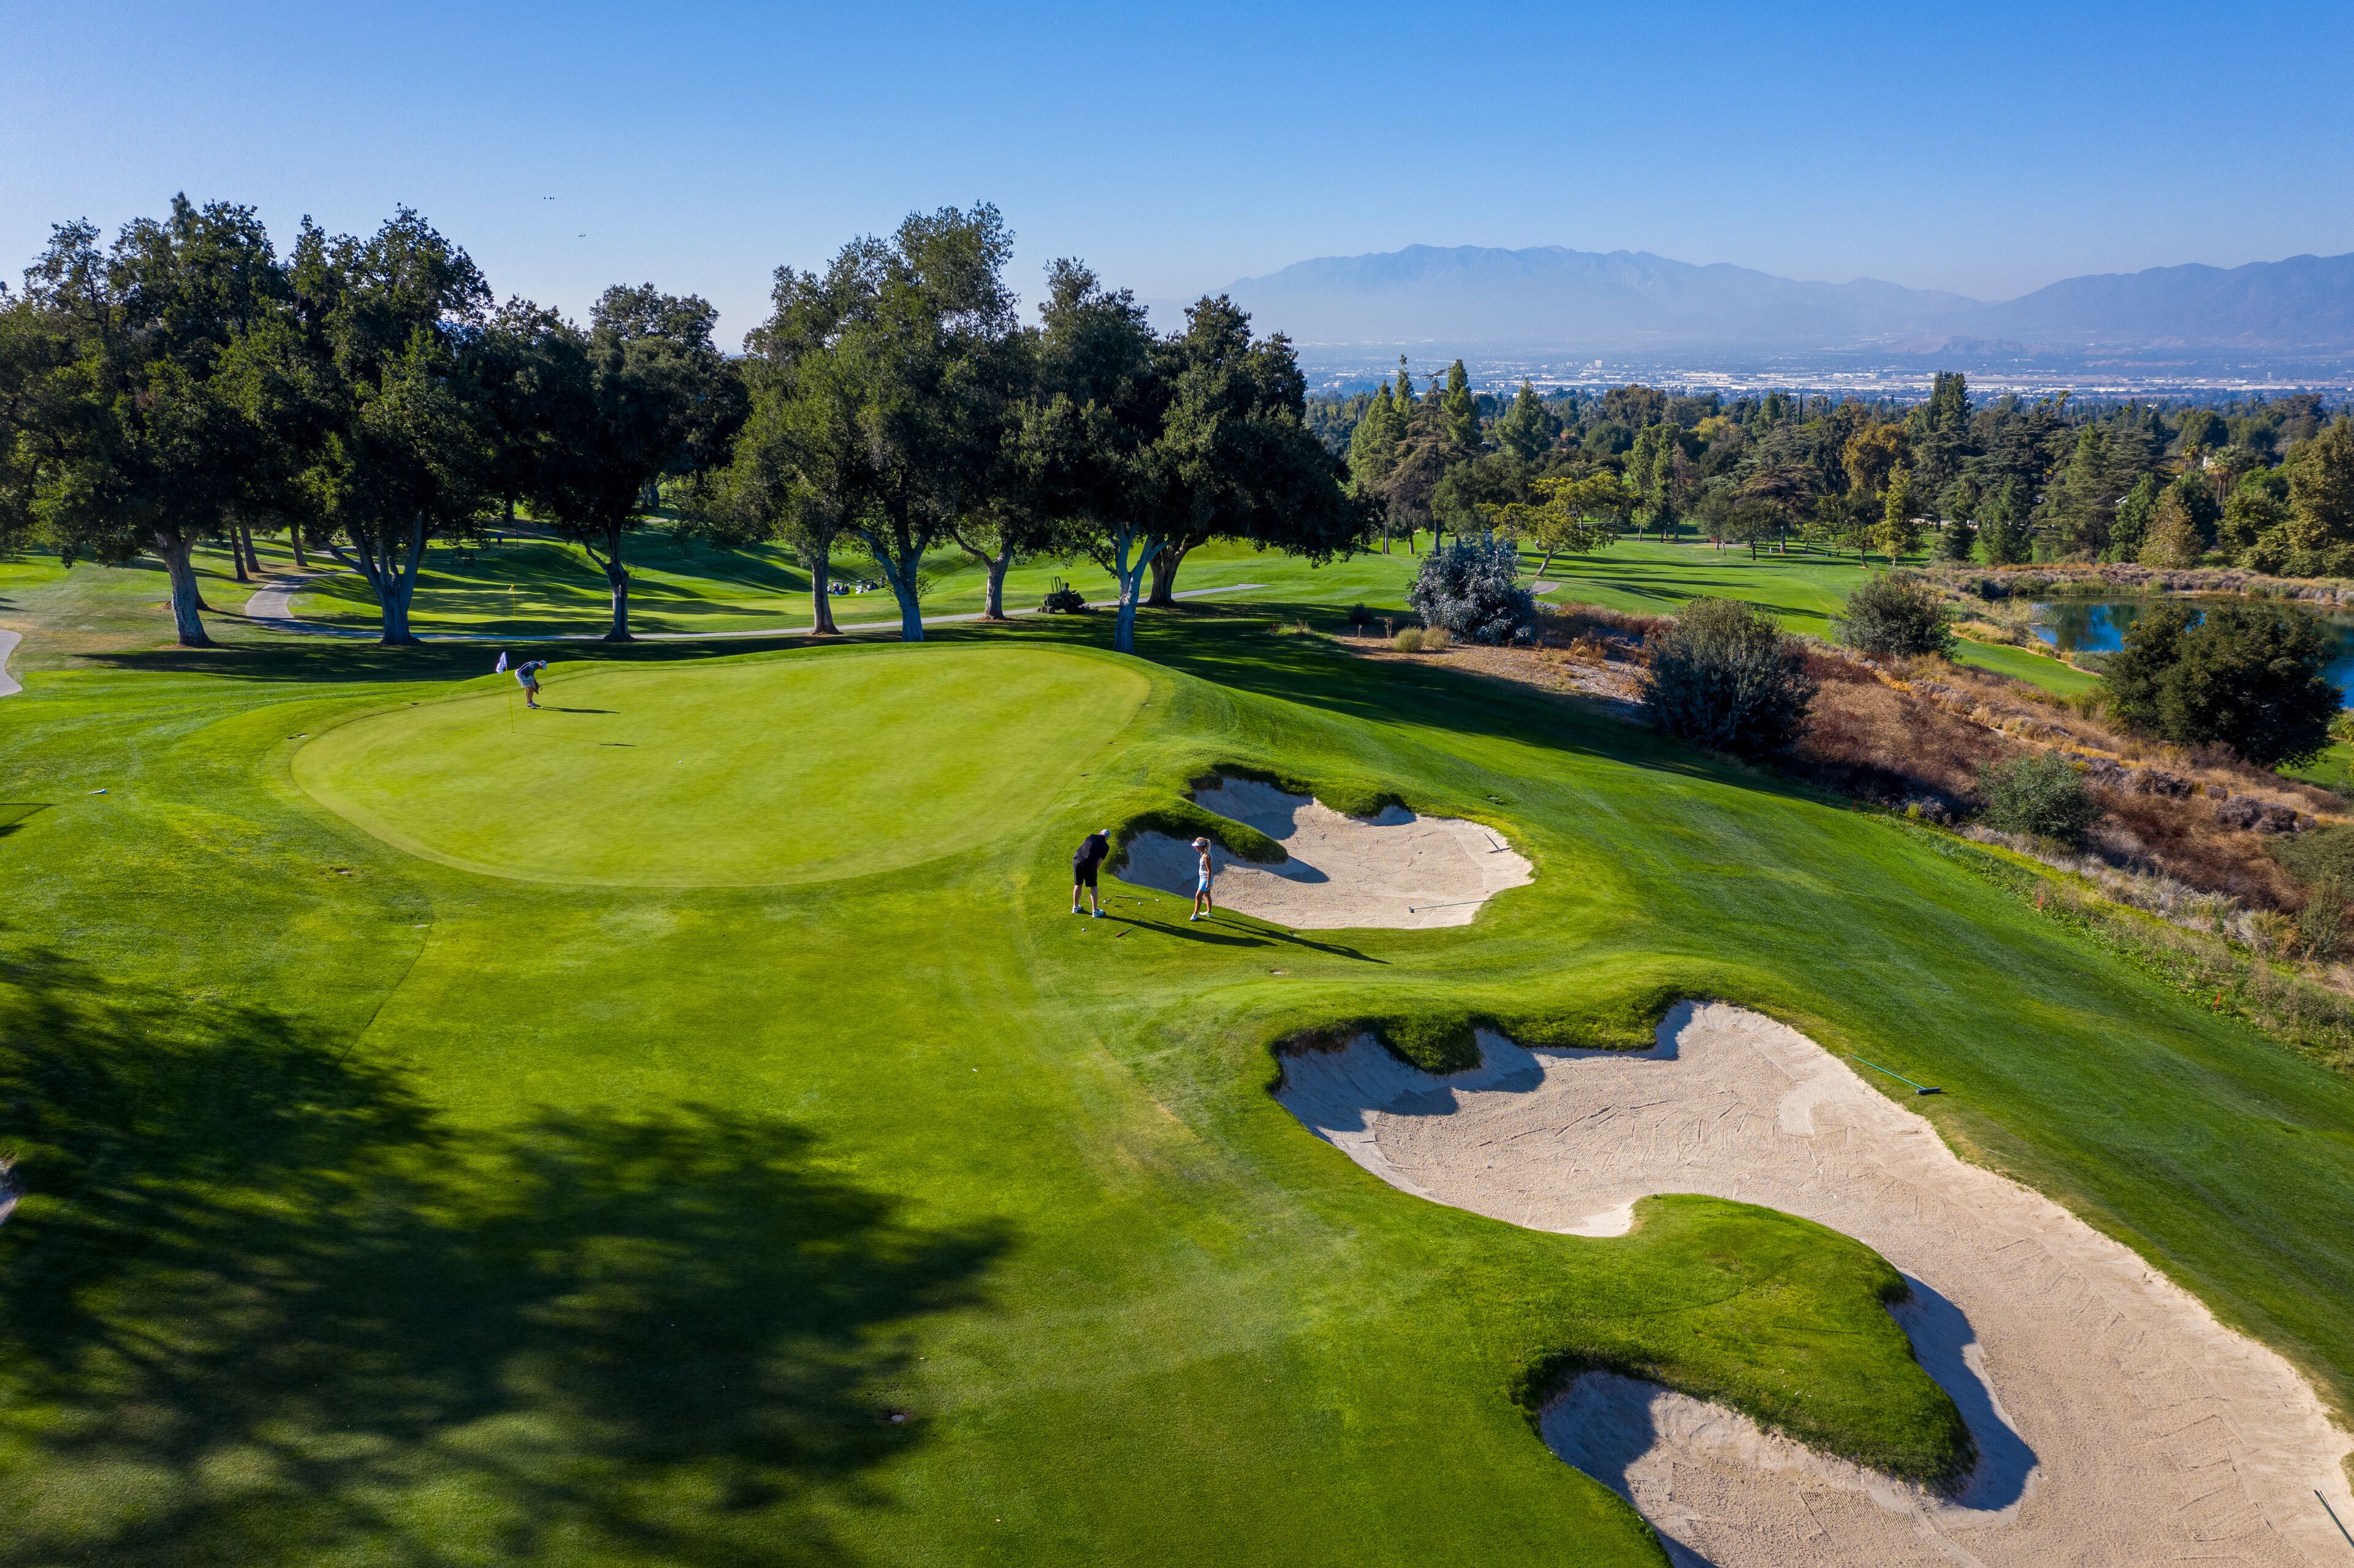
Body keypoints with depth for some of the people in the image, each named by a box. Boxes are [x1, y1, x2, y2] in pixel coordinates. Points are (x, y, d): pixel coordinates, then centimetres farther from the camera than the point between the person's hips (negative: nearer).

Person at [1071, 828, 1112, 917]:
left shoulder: (1091, 836, 17)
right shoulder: (1106, 846, 6)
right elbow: (1099, 862, -2)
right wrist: (1095, 870, 14)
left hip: (1077, 861, 4)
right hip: (1089, 865, -4)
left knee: (1078, 885, 22)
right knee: (1093, 887, 12)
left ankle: (1075, 907, 35)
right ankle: (1095, 911, 16)